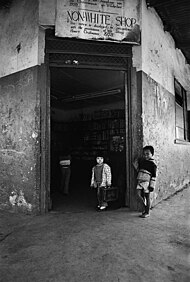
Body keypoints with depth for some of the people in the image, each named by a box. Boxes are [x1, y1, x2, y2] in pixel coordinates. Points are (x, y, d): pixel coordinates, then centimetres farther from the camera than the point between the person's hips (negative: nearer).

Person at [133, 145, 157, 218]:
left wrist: (152, 185, -10)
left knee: (147, 197, 5)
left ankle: (147, 212, 20)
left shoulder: (152, 164, -7)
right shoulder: (141, 161, 8)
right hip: (140, 181, 5)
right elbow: (138, 169, 24)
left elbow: (154, 176, -7)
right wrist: (136, 164, 7)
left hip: (147, 181, -5)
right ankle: (144, 207, 23)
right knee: (139, 195, -2)